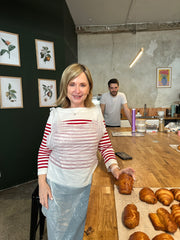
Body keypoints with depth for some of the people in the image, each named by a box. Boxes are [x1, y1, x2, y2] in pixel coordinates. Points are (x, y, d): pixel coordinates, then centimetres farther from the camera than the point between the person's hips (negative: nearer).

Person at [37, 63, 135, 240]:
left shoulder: (96, 113, -5)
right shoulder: (56, 115, -8)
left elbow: (105, 146, 1)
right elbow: (44, 151, -2)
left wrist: (115, 169, -13)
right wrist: (42, 182, -5)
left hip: (87, 184, 1)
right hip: (57, 185, 0)